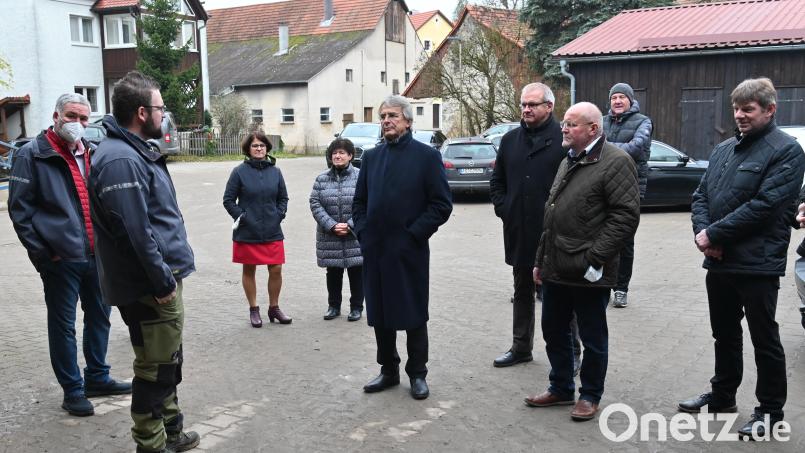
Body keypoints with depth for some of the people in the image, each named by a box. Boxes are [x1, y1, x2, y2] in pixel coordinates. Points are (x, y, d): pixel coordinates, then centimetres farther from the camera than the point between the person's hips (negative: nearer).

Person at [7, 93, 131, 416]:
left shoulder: (93, 154, 12)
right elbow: (19, 208, -7)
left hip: (96, 254, 6)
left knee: (99, 316, 16)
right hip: (61, 258, -6)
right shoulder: (33, 155, -6)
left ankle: (97, 378, 32)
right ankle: (73, 390, 16)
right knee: (63, 325, 4)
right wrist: (41, 251, -11)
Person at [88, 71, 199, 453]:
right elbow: (135, 231, -26)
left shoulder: (135, 151, 13)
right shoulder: (120, 160, -21)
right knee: (156, 370, 2)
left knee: (168, 363, 21)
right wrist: (162, 281, -20)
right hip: (149, 287, -11)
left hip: (160, 278, 11)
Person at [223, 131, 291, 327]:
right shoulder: (240, 171, -5)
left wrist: (279, 214, 1)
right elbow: (228, 199, -1)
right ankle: (254, 309, 24)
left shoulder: (275, 171, 5)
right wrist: (241, 216, -10)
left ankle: (274, 308, 21)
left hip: (272, 232, 2)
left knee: (276, 269, 2)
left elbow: (283, 198, 15)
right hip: (247, 233, -2)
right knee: (249, 270, 9)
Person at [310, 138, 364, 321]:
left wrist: (350, 225, -16)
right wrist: (332, 226, -14)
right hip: (329, 237, 2)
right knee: (333, 273, 12)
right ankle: (334, 306, 27)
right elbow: (315, 204, -2)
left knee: (356, 272, 6)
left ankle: (356, 307, 21)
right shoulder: (322, 179, 5)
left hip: (355, 236, -2)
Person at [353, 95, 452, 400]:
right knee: (379, 313, 12)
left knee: (413, 315, 6)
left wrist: (415, 233, -12)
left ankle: (417, 374, 20)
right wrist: (363, 232, 3)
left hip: (409, 251, -5)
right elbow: (359, 201, 16)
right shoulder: (371, 157, 12)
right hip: (375, 250, 5)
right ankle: (388, 370, 27)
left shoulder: (427, 156, -4)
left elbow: (442, 204, -8)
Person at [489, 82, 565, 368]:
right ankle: (521, 347, 31)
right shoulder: (510, 140, 11)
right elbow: (497, 180, 19)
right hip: (519, 232, 6)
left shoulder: (564, 139, -8)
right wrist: (503, 208, 7)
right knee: (522, 292, 18)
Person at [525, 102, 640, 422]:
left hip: (587, 272, -8)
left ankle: (590, 395, 23)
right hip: (556, 268, 8)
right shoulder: (569, 162, 17)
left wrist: (594, 258, -20)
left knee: (592, 338, 8)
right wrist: (541, 259, 19)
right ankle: (560, 388, 33)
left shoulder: (615, 162, -11)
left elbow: (625, 215, -18)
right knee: (554, 332, 17)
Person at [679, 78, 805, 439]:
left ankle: (770, 411, 20)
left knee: (765, 340, 6)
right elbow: (701, 195, 11)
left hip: (757, 264, -7)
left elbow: (764, 205, -19)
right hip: (718, 261, 7)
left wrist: (714, 234, -17)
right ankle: (722, 395, 36)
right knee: (725, 335, 20)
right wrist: (702, 231, -8)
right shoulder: (722, 150, 13)